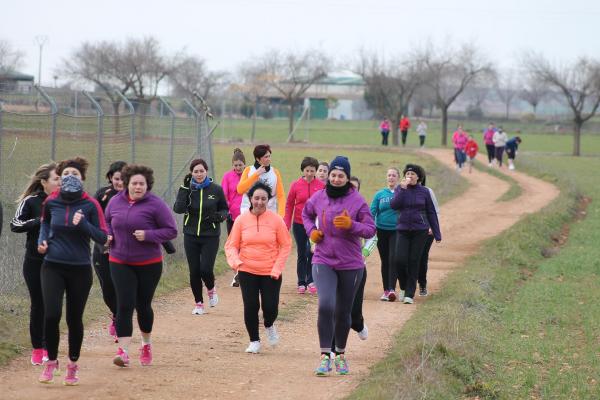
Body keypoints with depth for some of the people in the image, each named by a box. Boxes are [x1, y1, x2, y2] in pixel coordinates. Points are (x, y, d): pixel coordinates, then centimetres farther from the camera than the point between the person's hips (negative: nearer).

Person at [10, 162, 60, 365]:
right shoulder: (31, 201, -5)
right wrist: (39, 221, -20)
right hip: (35, 262, -2)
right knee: (38, 305, 4)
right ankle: (37, 349, 14)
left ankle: (48, 349, 11)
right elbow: (15, 225, -9)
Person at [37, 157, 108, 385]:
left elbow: (102, 238, -7)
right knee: (51, 315, -13)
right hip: (52, 267, 1)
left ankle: (73, 366, 26)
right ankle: (51, 361, 9)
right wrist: (42, 240, 4)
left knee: (74, 319, 7)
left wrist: (83, 224, -22)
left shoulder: (90, 205, -7)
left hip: (80, 269, -1)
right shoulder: (51, 202, 0)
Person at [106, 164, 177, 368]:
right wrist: (108, 235, -1)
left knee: (143, 305, 10)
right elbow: (106, 221, 21)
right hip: (120, 262, 2)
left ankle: (147, 344, 35)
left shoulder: (155, 204, -10)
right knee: (124, 305, -9)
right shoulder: (116, 202, 2)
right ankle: (123, 350, -11)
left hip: (149, 264, -2)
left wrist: (148, 235, -21)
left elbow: (171, 230, -8)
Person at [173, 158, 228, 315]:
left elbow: (225, 209, 10)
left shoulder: (216, 190, -3)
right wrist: (185, 189, -20)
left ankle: (211, 289, 22)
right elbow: (178, 209, -15)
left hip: (210, 236, -2)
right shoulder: (186, 189, -1)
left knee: (206, 269, -11)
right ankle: (198, 303, 20)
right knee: (194, 271, 4)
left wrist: (219, 216, -13)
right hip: (191, 236, 2)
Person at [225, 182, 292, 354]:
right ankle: (254, 341, 20)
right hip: (247, 272, 1)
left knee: (270, 308, -5)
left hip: (270, 273, -1)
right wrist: (235, 260, -17)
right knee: (250, 307, -1)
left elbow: (286, 245, 1)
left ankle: (269, 326, 31)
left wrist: (277, 268, -6)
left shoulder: (276, 220, -4)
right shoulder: (241, 220, -1)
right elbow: (231, 244, 3)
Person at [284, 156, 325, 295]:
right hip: (299, 225, 1)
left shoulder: (321, 186, -2)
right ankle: (301, 283, 15)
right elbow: (289, 205, 4)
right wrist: (287, 225, 0)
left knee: (311, 252, -8)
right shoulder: (296, 185, -1)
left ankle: (311, 281, 2)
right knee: (302, 254, 8)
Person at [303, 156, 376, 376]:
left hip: (351, 265, 0)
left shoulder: (357, 201, -6)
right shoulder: (318, 198, 1)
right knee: (325, 305, -19)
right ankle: (325, 356, -15)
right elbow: (306, 214, 23)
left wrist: (351, 225, -24)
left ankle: (340, 354, 30)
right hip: (323, 261, 0)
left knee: (343, 312, 10)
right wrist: (311, 230, 4)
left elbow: (371, 230, -7)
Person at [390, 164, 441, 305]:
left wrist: (437, 234, 3)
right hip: (403, 230, 1)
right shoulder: (401, 189, 4)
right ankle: (404, 287, 16)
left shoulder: (424, 191, 2)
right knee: (399, 260, -10)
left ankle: (409, 294, 5)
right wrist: (403, 189, -17)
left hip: (420, 231, -1)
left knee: (414, 262, -2)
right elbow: (394, 205, -12)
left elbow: (431, 213, 5)